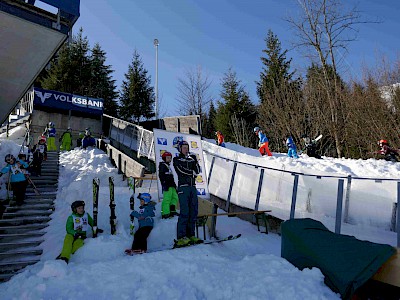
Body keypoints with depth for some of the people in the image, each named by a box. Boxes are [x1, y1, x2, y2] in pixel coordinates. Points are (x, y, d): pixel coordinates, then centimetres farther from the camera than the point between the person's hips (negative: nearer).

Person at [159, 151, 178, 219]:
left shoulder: (168, 166, 25)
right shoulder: (162, 165, -3)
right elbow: (161, 175, -13)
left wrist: (174, 184, 23)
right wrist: (165, 184, -20)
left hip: (171, 185, 10)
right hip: (167, 185, -10)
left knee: (174, 197, 10)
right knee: (167, 198, -12)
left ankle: (172, 210, 16)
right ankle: (165, 213, -11)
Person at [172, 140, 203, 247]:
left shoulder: (191, 160, 20)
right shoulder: (176, 159, 5)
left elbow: (197, 171, 9)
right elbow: (182, 170, -9)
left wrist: (195, 160, -2)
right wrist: (192, 172, 1)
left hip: (193, 187, 6)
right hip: (183, 187, -6)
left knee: (194, 211, 3)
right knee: (184, 212, -13)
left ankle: (190, 235, 10)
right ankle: (181, 238, -11)